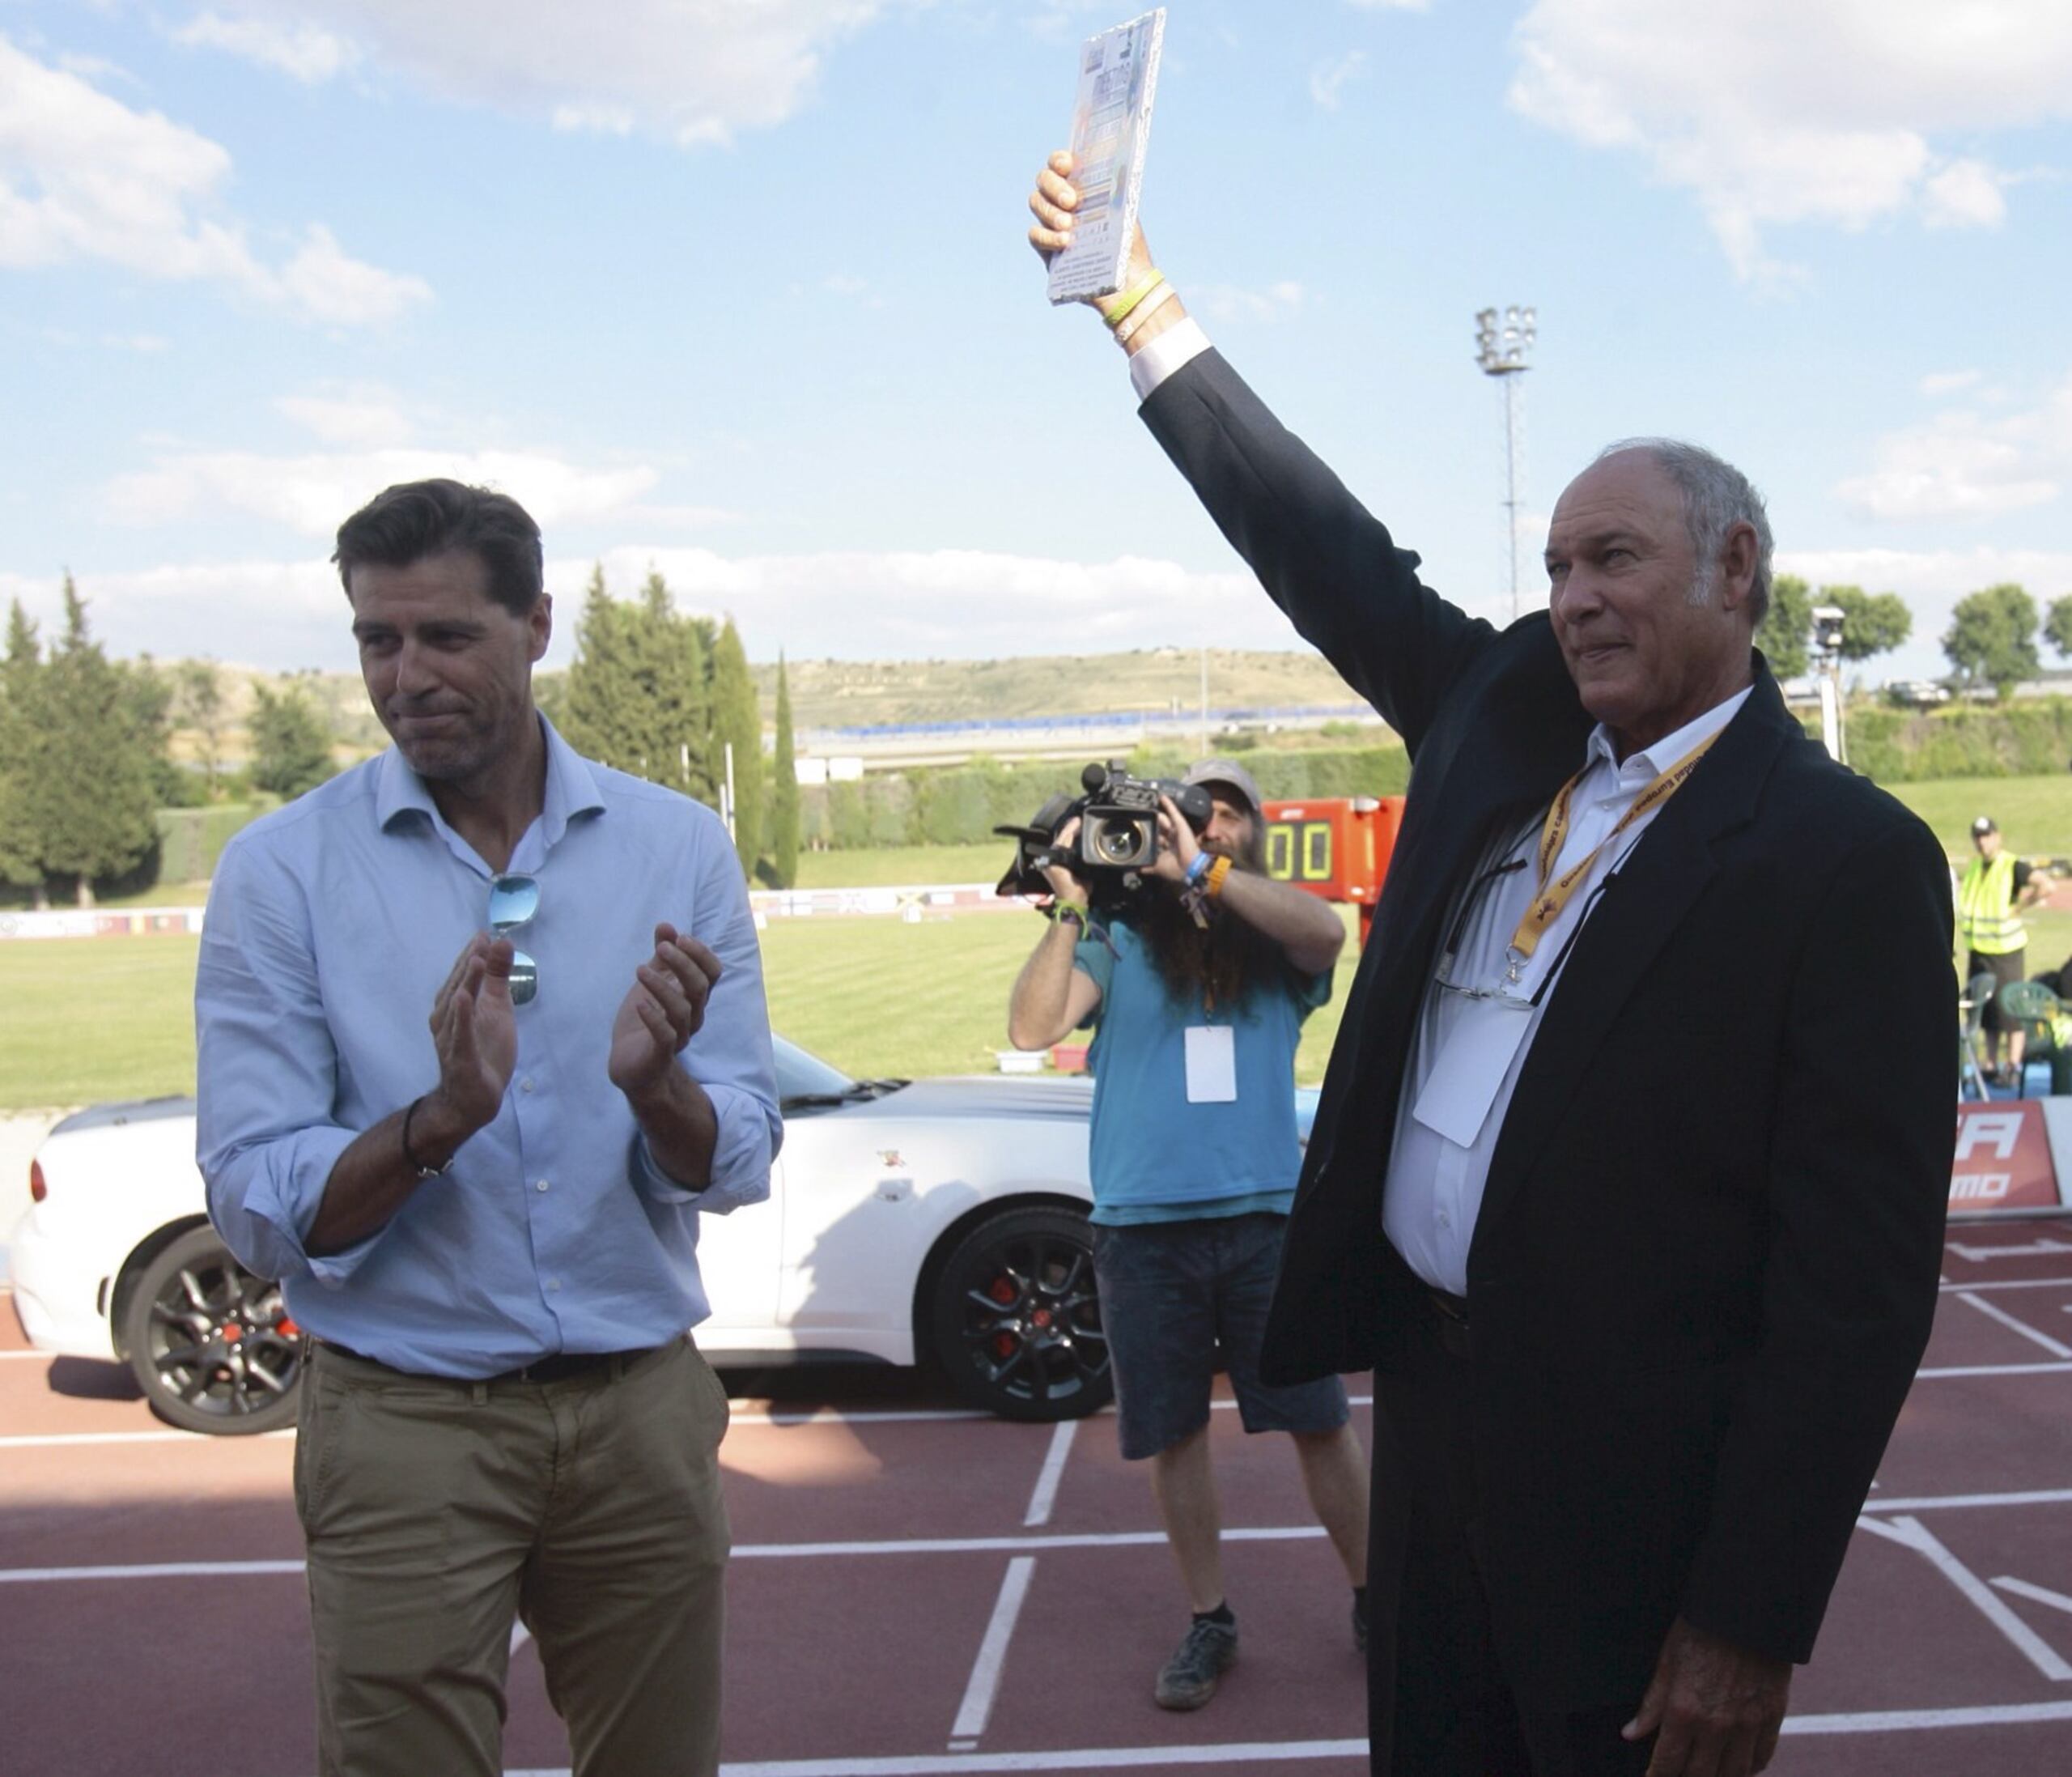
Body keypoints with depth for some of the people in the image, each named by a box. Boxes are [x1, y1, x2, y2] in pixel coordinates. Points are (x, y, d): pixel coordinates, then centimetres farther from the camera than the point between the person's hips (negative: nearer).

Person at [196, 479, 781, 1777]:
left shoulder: (678, 849, -1)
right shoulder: (284, 870, -6)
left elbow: (738, 1169, -4)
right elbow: (255, 1209, -11)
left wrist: (656, 1090, -26)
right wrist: (440, 1118, -28)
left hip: (643, 1410, 2)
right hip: (405, 1426, -2)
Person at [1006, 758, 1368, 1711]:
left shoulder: (1273, 940, 8)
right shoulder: (1118, 941, 6)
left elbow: (1327, 930, -16)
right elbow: (1032, 1026, -7)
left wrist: (1203, 872, -22)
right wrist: (1067, 910, -17)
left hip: (1264, 1215, 0)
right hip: (1143, 1228, 0)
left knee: (1320, 1420, 5)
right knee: (1173, 1434, 8)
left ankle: (1370, 1599, 22)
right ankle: (1209, 1621, 23)